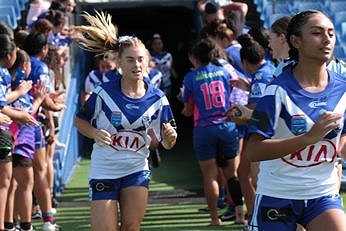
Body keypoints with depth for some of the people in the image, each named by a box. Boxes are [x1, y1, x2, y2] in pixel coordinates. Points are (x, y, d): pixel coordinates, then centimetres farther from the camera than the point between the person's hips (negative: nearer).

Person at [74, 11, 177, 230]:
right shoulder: (104, 93, -12)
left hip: (137, 170, 2)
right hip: (104, 171, -2)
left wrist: (170, 137, -23)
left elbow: (167, 144, 0)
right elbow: (80, 120, 1)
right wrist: (94, 133, -19)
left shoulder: (157, 98, -5)